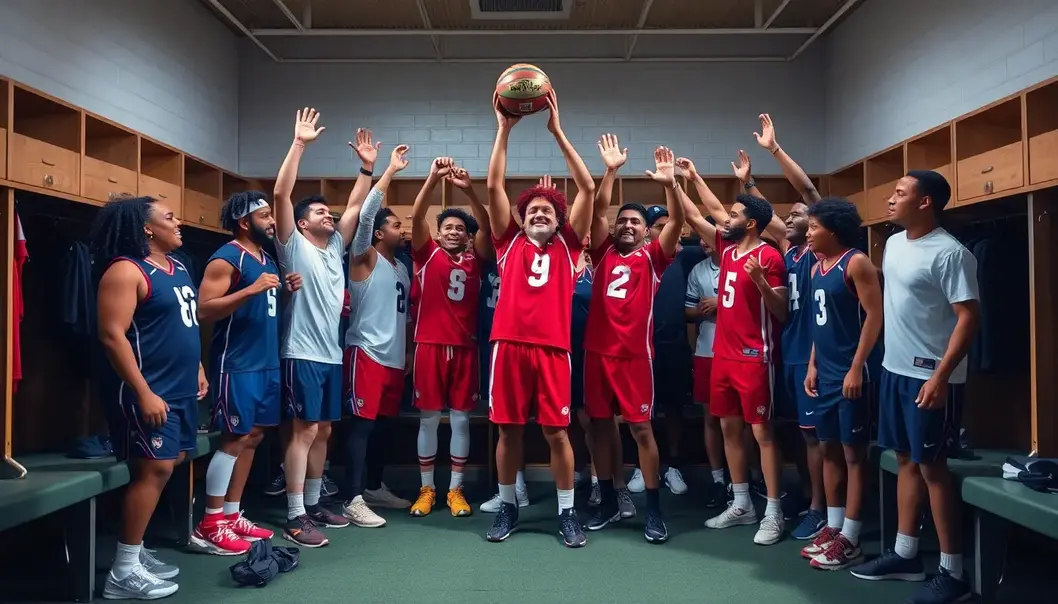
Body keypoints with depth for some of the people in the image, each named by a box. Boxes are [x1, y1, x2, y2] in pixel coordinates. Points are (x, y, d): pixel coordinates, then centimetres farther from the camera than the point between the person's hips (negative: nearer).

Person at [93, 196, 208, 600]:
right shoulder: (126, 270, -14)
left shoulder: (177, 267, 14)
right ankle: (123, 571, 0)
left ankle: (135, 552, 23)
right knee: (154, 469, -10)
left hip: (180, 388, 9)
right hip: (148, 390, -9)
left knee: (170, 464, 12)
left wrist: (197, 368, 19)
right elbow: (112, 335, -20)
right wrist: (143, 393, -22)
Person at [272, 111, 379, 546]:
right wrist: (299, 143, -16)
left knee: (323, 432, 12)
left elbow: (355, 206, 19)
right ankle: (294, 518, -3)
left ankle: (313, 506, 23)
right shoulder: (294, 246, -3)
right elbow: (281, 194, -13)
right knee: (304, 430, -8)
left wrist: (366, 167, 11)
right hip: (301, 354, -8)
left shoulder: (335, 246, 16)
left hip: (332, 355, 8)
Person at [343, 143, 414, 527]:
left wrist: (407, 352, 15)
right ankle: (354, 500, -5)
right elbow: (365, 214, -18)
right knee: (363, 423, -8)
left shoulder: (402, 268, 18)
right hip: (366, 352, -7)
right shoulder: (365, 259, -4)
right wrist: (391, 170, -18)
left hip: (395, 356, 7)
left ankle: (375, 488, 25)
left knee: (384, 423, 13)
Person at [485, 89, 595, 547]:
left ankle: (567, 512, 17)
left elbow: (587, 188, 6)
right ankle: (507, 507, 24)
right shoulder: (510, 242, 12)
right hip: (509, 344, 1)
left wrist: (557, 131, 5)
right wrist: (503, 129, 4)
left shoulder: (567, 244, 11)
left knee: (556, 431, 3)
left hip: (553, 347, -1)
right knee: (508, 429, 8)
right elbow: (494, 186, 7)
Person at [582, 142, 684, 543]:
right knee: (601, 425, 9)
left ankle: (654, 510, 9)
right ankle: (608, 502, 23)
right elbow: (597, 213, 0)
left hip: (635, 353, -3)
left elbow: (676, 223, -8)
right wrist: (611, 171, -9)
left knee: (641, 428, 0)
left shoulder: (653, 257, 5)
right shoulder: (603, 253, 10)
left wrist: (669, 185, -21)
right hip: (598, 350, 3)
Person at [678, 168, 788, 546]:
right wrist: (690, 179, 23)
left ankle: (774, 514, 4)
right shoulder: (728, 248, 10)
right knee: (729, 428, 11)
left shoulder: (768, 257, -12)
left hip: (754, 357, -8)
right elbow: (695, 217, 22)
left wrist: (759, 280, -28)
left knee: (762, 432, -3)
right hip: (723, 354, 8)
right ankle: (741, 505, 22)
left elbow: (781, 312, -13)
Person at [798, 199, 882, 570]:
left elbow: (874, 316, -15)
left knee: (853, 451, 0)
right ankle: (833, 527, 23)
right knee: (829, 448, 12)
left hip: (849, 373, -8)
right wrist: (812, 365, 12)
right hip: (824, 373, 8)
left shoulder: (856, 263, -10)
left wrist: (856, 368, -18)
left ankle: (849, 538, 8)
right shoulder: (817, 267, 13)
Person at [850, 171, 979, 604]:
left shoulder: (950, 253, -16)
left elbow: (969, 317, -19)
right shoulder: (894, 244, 9)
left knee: (931, 466, -3)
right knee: (906, 460, 14)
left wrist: (941, 376, -24)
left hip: (929, 377, -8)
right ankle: (905, 555, 25)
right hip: (895, 370, 8)